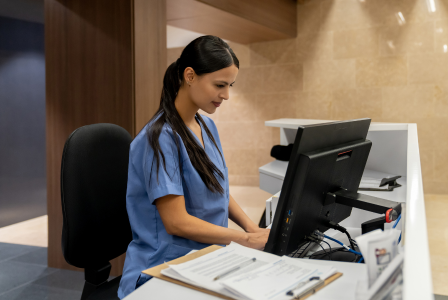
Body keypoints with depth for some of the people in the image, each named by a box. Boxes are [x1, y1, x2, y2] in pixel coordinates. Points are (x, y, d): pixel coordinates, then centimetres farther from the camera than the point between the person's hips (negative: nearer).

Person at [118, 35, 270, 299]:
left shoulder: (207, 126, 9)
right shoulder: (161, 138, -17)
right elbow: (176, 222, -19)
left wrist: (252, 227, 0)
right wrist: (247, 240, -16)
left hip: (208, 260, 8)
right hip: (166, 269, -7)